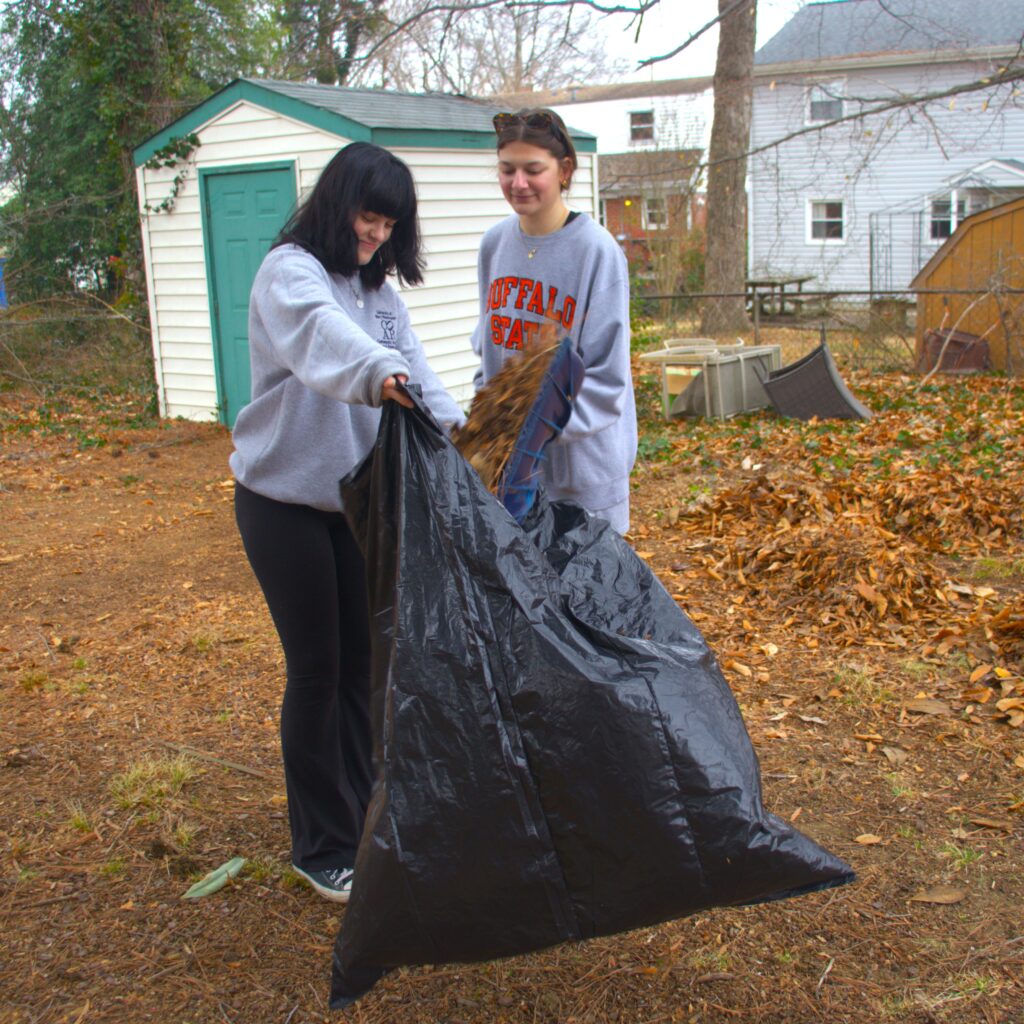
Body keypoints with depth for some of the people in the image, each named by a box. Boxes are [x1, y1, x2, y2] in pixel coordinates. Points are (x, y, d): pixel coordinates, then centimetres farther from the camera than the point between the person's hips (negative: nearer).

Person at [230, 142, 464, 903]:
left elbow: (411, 365, -4)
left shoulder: (378, 287, 10)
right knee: (317, 667, 1)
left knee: (363, 660, 11)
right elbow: (322, 334, -37)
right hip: (284, 500, -6)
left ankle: (365, 821, 29)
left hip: (356, 497, 7)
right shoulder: (289, 273, -13)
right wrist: (379, 372, -57)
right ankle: (322, 849, 17)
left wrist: (453, 426, -23)